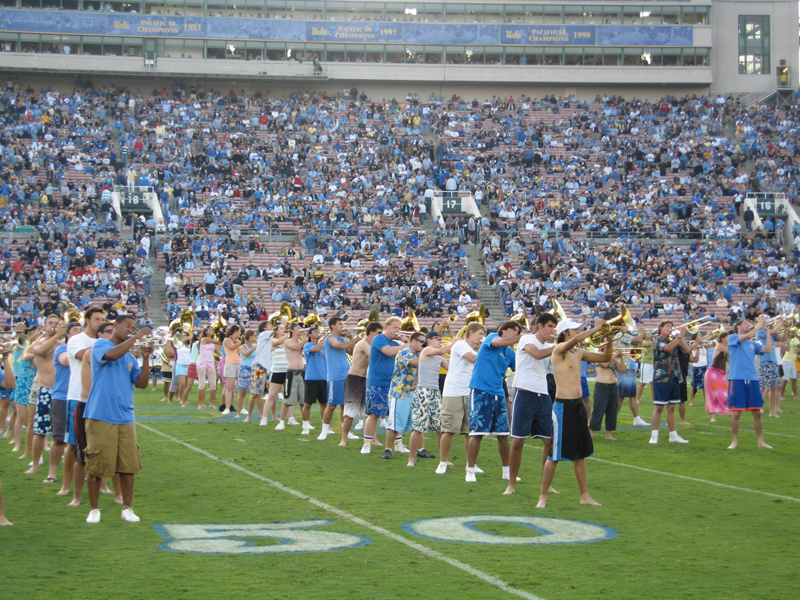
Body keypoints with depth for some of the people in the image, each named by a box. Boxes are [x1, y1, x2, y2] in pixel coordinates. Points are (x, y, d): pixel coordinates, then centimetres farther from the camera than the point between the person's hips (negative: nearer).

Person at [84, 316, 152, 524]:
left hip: (125, 418, 5)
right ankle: (94, 509, 10)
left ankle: (127, 508, 12)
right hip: (101, 417, -5)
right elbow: (113, 355, -21)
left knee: (129, 466, 2)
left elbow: (142, 383, 9)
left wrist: (146, 358, -3)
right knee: (96, 465, -2)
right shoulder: (101, 345, 2)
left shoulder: (130, 357, 18)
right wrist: (137, 337, -14)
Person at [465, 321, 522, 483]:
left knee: (503, 433, 6)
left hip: (499, 394, 7)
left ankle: (506, 471, 17)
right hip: (481, 391, -7)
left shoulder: (510, 353, 16)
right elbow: (500, 342, -24)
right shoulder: (491, 337, -2)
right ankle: (470, 471, 0)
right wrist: (523, 337, -18)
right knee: (477, 433, -7)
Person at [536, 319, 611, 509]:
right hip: (563, 406, -8)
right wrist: (596, 328, -22)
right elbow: (575, 340, -31)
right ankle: (543, 497, 4)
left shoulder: (579, 353, 12)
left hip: (578, 405, 8)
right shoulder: (559, 350, -10)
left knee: (580, 454, 13)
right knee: (555, 455, -4)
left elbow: (605, 357, 17)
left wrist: (609, 339, 2)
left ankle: (585, 495, 20)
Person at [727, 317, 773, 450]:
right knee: (736, 413, -4)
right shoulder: (733, 338, 3)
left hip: (752, 379, 5)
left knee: (757, 412, 5)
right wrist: (759, 325, -5)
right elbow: (747, 336, -14)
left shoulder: (753, 344, 19)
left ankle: (760, 441, 14)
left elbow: (768, 349, 6)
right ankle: (734, 441, 7)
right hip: (737, 379, -5)